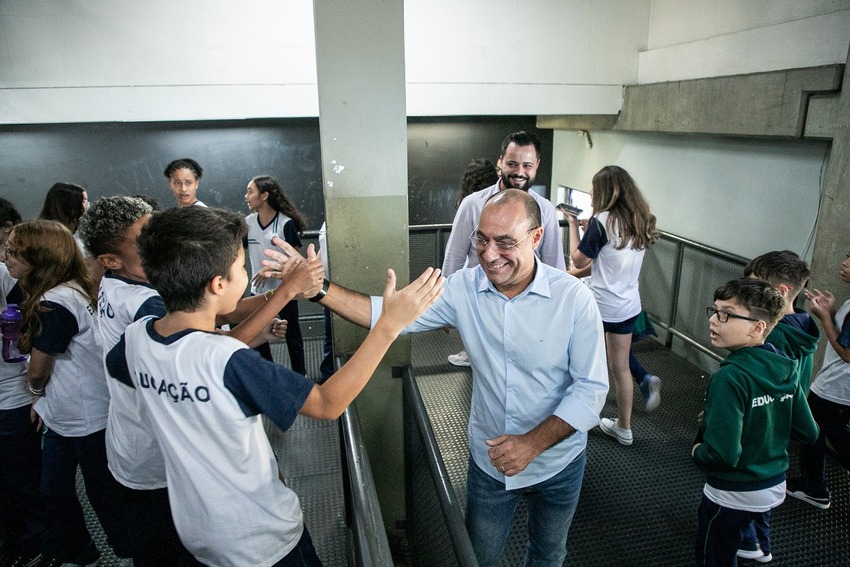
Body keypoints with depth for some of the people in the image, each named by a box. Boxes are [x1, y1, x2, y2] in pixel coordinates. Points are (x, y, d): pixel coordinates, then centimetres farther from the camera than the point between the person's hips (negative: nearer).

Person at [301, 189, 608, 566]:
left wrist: (532, 443, -28)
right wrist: (320, 288, -31)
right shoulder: (464, 288, -15)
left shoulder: (574, 298, -21)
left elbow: (591, 389, -19)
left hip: (557, 463, -1)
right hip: (489, 462, 1)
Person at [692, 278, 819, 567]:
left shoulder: (730, 377, -29)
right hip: (775, 487, 7)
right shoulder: (786, 369, -7)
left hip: (732, 496, -7)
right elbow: (808, 432, 2)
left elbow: (722, 454, -32)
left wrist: (698, 452, -12)